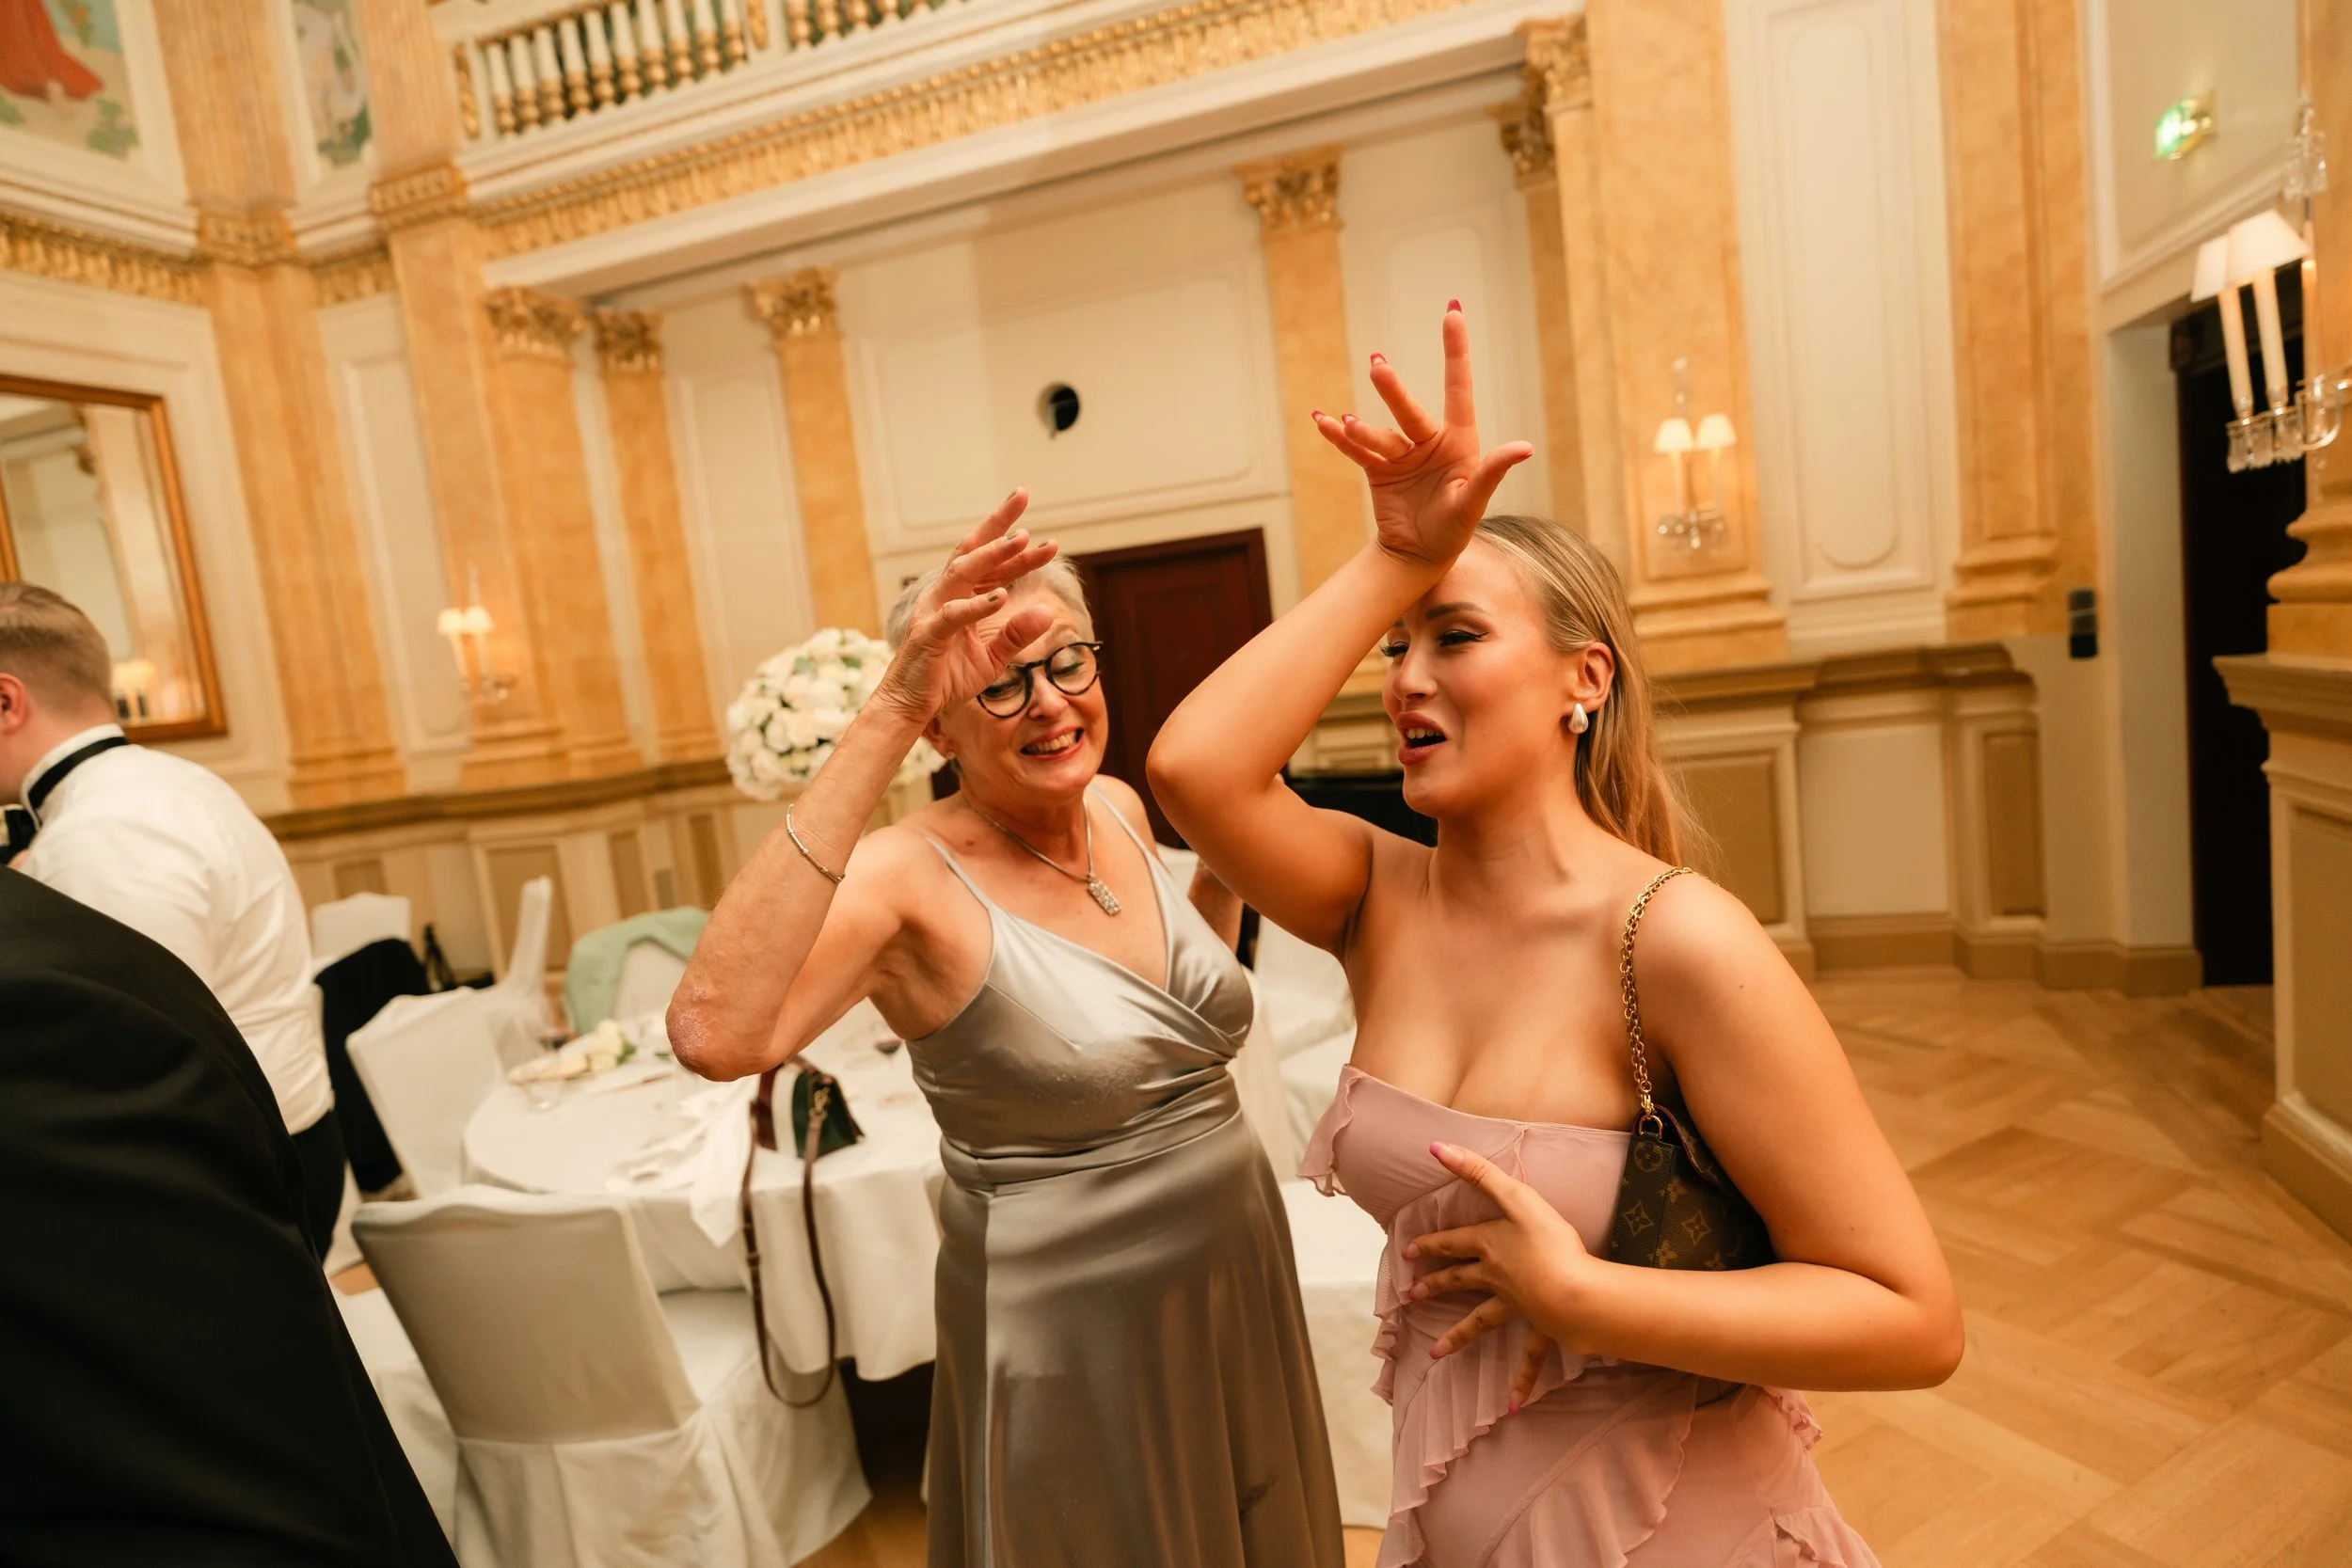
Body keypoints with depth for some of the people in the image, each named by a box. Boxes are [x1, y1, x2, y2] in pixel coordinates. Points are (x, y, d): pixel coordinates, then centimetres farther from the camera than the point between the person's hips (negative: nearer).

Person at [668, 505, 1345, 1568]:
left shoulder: (1118, 809, -3)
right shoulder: (910, 878, -22)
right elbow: (714, 1036, -42)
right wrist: (883, 719, -43)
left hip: (1240, 1289, 6)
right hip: (1069, 1336, -6)